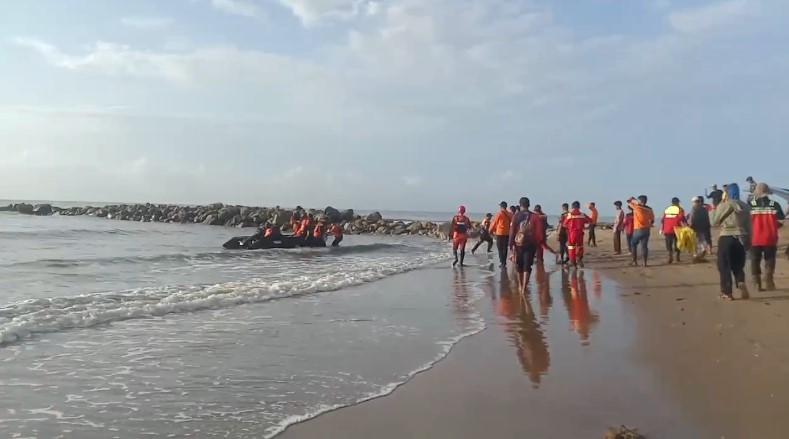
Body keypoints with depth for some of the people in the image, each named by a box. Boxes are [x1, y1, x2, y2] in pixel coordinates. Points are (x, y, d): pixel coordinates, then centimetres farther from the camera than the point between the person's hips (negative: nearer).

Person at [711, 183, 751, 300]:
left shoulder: (723, 205, -8)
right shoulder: (745, 206, 6)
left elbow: (714, 223, -1)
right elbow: (748, 225, 9)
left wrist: (714, 210, 13)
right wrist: (747, 240, 15)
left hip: (726, 238, -4)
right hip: (741, 238, 5)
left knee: (724, 266, 5)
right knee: (738, 265, 17)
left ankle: (727, 292, 5)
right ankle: (741, 284, -6)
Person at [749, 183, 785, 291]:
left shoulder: (750, 205, -5)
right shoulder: (774, 205, -4)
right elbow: (781, 221, -2)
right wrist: (772, 225, 17)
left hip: (755, 239, 0)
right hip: (770, 239, 0)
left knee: (755, 261, 12)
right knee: (770, 261, 11)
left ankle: (758, 285, 14)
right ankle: (769, 284, 5)